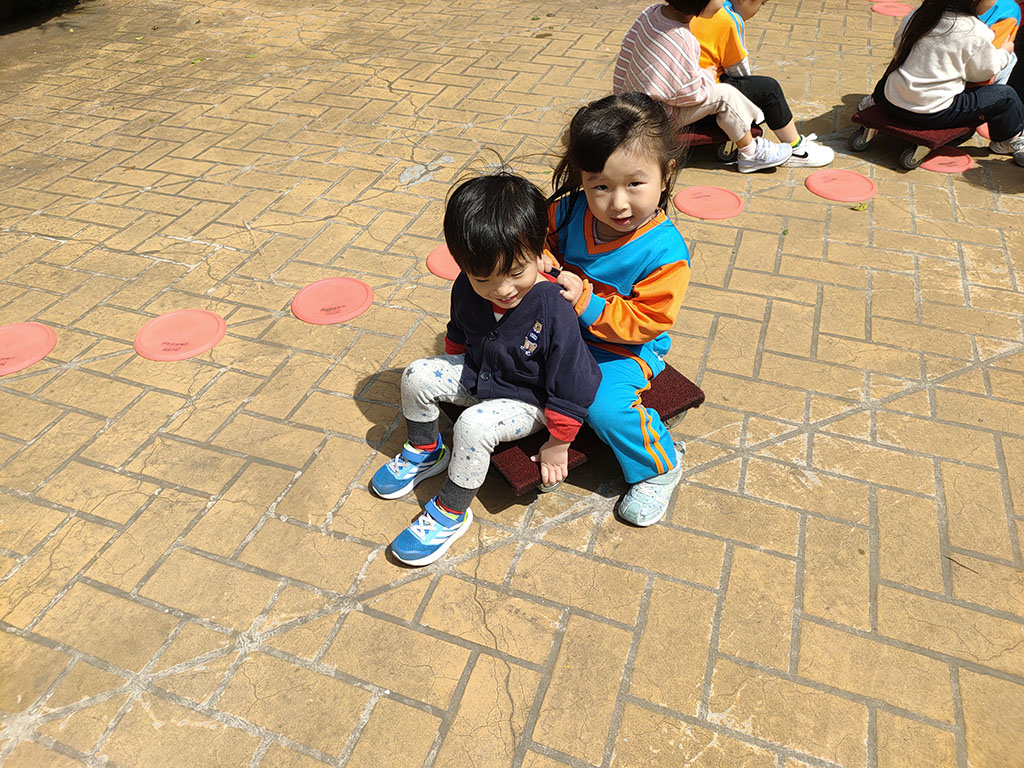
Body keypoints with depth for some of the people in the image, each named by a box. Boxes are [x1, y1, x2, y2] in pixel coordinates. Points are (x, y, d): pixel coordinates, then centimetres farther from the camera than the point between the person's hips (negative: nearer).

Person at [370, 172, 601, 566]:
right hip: (477, 375, 6)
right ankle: (425, 452, 21)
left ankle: (451, 512, -4)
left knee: (473, 426, -28)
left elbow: (571, 388, -25)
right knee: (416, 376, -5)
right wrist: (450, 373, 19)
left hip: (527, 400, -6)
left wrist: (557, 445, -17)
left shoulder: (554, 312, -34)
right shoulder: (468, 288, -16)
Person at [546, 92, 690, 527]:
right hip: (563, 327, 6)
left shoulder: (664, 252, -27)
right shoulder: (570, 211, -13)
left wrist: (587, 304, -34)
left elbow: (645, 322, -25)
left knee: (605, 405, -25)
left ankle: (659, 468, 4)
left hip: (625, 348, -5)